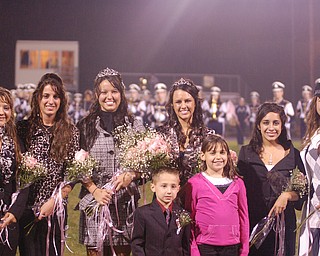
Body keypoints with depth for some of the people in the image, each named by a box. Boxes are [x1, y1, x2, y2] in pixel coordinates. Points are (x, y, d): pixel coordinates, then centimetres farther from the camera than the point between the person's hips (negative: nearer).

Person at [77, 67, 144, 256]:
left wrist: (131, 175, -12)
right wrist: (94, 190, -11)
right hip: (95, 201, -1)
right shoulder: (85, 126, 6)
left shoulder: (134, 125, 9)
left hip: (126, 202, 1)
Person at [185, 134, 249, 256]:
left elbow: (243, 216, 11)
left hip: (232, 245, 3)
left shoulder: (237, 183, 8)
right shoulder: (194, 183, -1)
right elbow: (189, 219, 1)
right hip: (205, 246, -3)